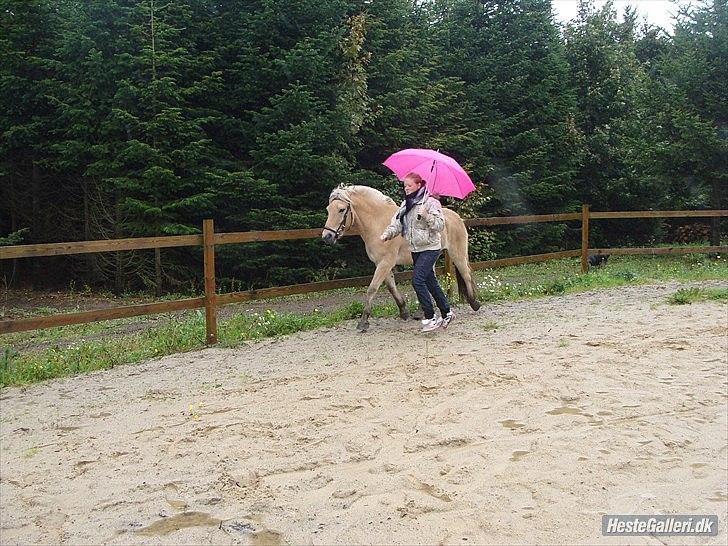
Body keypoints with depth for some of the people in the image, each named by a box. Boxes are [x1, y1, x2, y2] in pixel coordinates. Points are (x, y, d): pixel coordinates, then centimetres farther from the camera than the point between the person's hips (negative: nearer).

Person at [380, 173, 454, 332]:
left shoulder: (431, 202, -12)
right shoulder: (405, 204, 9)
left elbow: (440, 225, -15)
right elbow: (397, 223, 2)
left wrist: (427, 216, -29)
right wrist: (387, 234, -15)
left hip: (430, 248, -8)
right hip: (415, 249, 8)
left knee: (417, 280, -17)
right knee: (430, 282, 14)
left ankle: (430, 318, -9)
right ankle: (447, 313, 27)